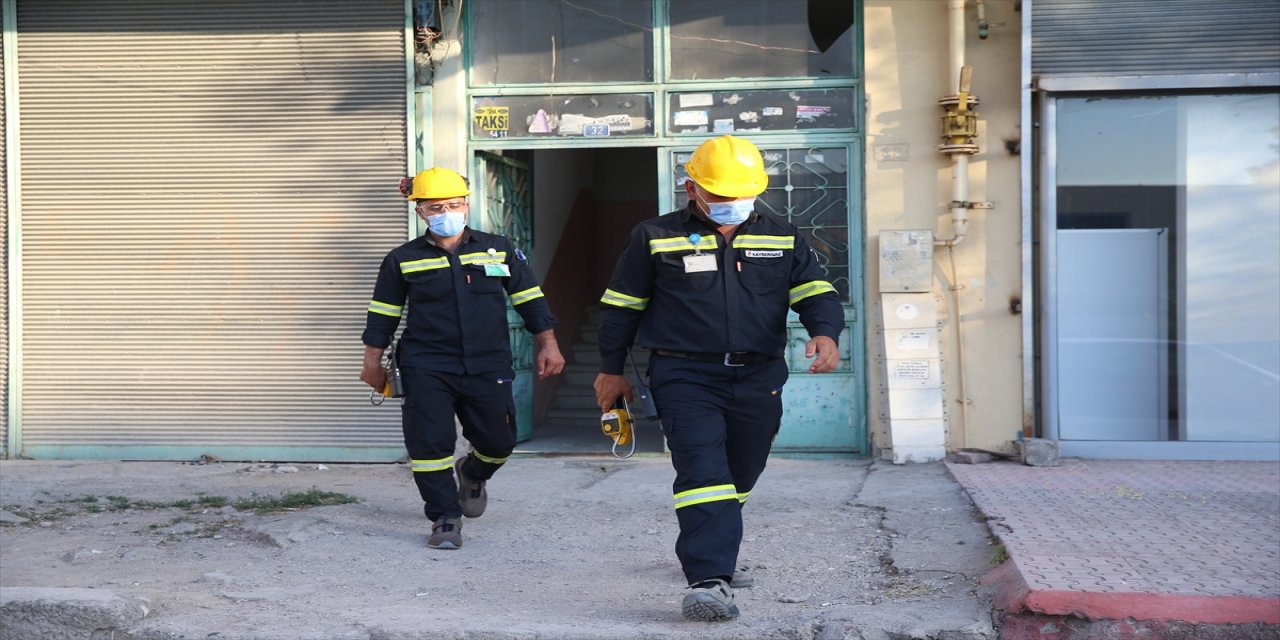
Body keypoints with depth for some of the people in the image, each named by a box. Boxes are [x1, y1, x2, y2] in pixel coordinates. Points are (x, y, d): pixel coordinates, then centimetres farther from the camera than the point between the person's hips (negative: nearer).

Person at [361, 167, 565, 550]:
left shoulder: (498, 250, 7)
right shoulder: (403, 260, 5)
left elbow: (529, 299, 11)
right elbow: (383, 315, 11)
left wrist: (547, 344, 6)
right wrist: (373, 362, 9)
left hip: (488, 367, 1)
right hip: (426, 370, -1)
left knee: (498, 442, 6)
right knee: (430, 443, -6)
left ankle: (472, 475, 40)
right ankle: (445, 519, 9)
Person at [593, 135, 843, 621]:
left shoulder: (781, 239, 10)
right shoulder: (656, 238, 4)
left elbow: (816, 293, 4)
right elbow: (620, 305, 9)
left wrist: (824, 333, -18)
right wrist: (611, 370, 10)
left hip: (758, 379, 4)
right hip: (684, 376, -4)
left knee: (739, 477, 16)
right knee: (702, 470, -19)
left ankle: (713, 556, 40)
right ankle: (709, 580, -24)